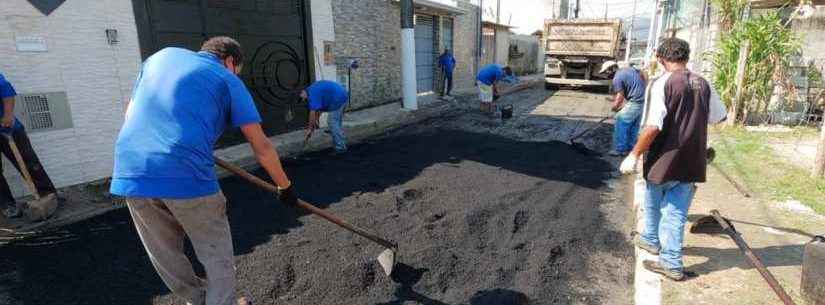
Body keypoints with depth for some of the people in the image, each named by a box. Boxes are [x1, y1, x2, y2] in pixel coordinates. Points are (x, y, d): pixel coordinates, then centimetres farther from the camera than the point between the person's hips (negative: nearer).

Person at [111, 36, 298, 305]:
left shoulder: (161, 56, 21)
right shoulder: (228, 80, 7)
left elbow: (130, 111, 28)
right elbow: (261, 147, 3)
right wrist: (285, 187, 14)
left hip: (131, 174, 6)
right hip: (187, 176, -5)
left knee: (166, 258, 22)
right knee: (217, 258, 14)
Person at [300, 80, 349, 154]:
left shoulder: (312, 93, -9)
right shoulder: (314, 88, 21)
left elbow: (312, 112, -10)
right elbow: (319, 107, 29)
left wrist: (310, 128, -3)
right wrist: (316, 120, 31)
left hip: (338, 99, -10)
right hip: (343, 96, 10)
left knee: (332, 122, -4)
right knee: (337, 122, 20)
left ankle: (340, 148, -3)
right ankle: (341, 144, 28)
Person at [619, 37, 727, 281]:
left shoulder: (662, 84, -15)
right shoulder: (703, 84, 3)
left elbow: (653, 127, -22)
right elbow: (718, 117, 15)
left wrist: (634, 155, -15)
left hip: (665, 158, -4)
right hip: (692, 162, 4)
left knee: (654, 204, 21)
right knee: (676, 212, 10)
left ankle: (652, 240, 41)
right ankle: (672, 262, 14)